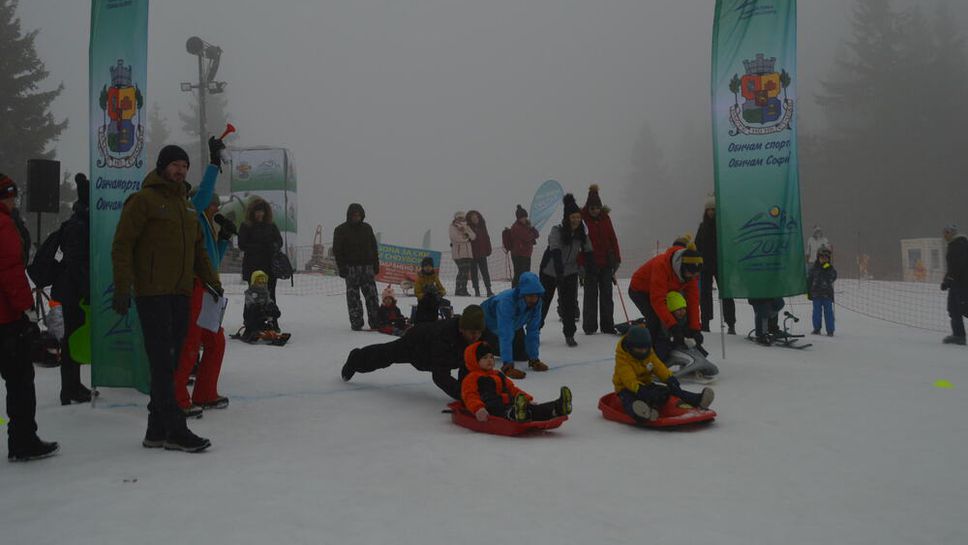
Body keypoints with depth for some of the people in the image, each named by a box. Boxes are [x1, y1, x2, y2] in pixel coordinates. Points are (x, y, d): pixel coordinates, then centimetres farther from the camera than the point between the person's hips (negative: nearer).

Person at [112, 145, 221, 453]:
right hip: (153, 294, -7)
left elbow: (198, 248, 25)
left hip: (181, 294, 8)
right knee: (162, 362, -8)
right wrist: (122, 287, -16)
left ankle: (157, 430, 14)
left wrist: (211, 280, 16)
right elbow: (122, 245, -8)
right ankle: (175, 430, -7)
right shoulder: (143, 200, -3)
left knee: (170, 363, 7)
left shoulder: (185, 205, 20)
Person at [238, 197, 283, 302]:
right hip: (253, 267, -2)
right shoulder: (246, 226, 0)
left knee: (270, 294, 4)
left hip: (270, 266, 3)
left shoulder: (271, 225, 9)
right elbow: (242, 245, -6)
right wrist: (261, 247, -14)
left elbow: (279, 241, 10)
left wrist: (275, 246, -13)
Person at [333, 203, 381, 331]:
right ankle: (356, 323, 4)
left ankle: (376, 322, 4)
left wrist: (376, 266, 10)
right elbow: (337, 251, -3)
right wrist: (342, 268, -10)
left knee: (372, 296, 0)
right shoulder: (341, 230, 0)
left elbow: (374, 248, 15)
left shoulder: (367, 228, 11)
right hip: (351, 267, -3)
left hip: (367, 266, 3)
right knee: (353, 296, -1)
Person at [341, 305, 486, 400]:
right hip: (416, 342, -3)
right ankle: (356, 359, 54)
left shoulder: (481, 335, -32)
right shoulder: (444, 337, -51)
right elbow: (440, 376, -54)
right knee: (385, 355, 24)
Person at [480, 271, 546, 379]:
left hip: (514, 325, 5)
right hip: (487, 323, -5)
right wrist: (508, 364, -56)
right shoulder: (506, 301, -46)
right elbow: (505, 334, -51)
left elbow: (533, 330, -25)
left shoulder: (537, 303, -31)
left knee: (522, 355, 13)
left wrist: (534, 359, -25)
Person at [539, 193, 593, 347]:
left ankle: (569, 335, 5)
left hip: (570, 272, 3)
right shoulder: (556, 231, -23)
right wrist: (560, 272, -47)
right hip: (550, 272, -3)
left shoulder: (582, 233, -7)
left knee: (569, 303, -7)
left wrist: (593, 271, -13)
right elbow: (556, 252, -35)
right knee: (543, 301, 11)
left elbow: (588, 253, -2)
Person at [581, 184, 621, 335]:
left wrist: (617, 259, 5)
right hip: (590, 264, -4)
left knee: (606, 295, 8)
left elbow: (612, 238, 8)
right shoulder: (584, 218, -5)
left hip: (606, 263, 4)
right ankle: (589, 326, 11)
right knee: (591, 295, 3)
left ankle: (608, 326, 16)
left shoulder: (605, 217, 5)